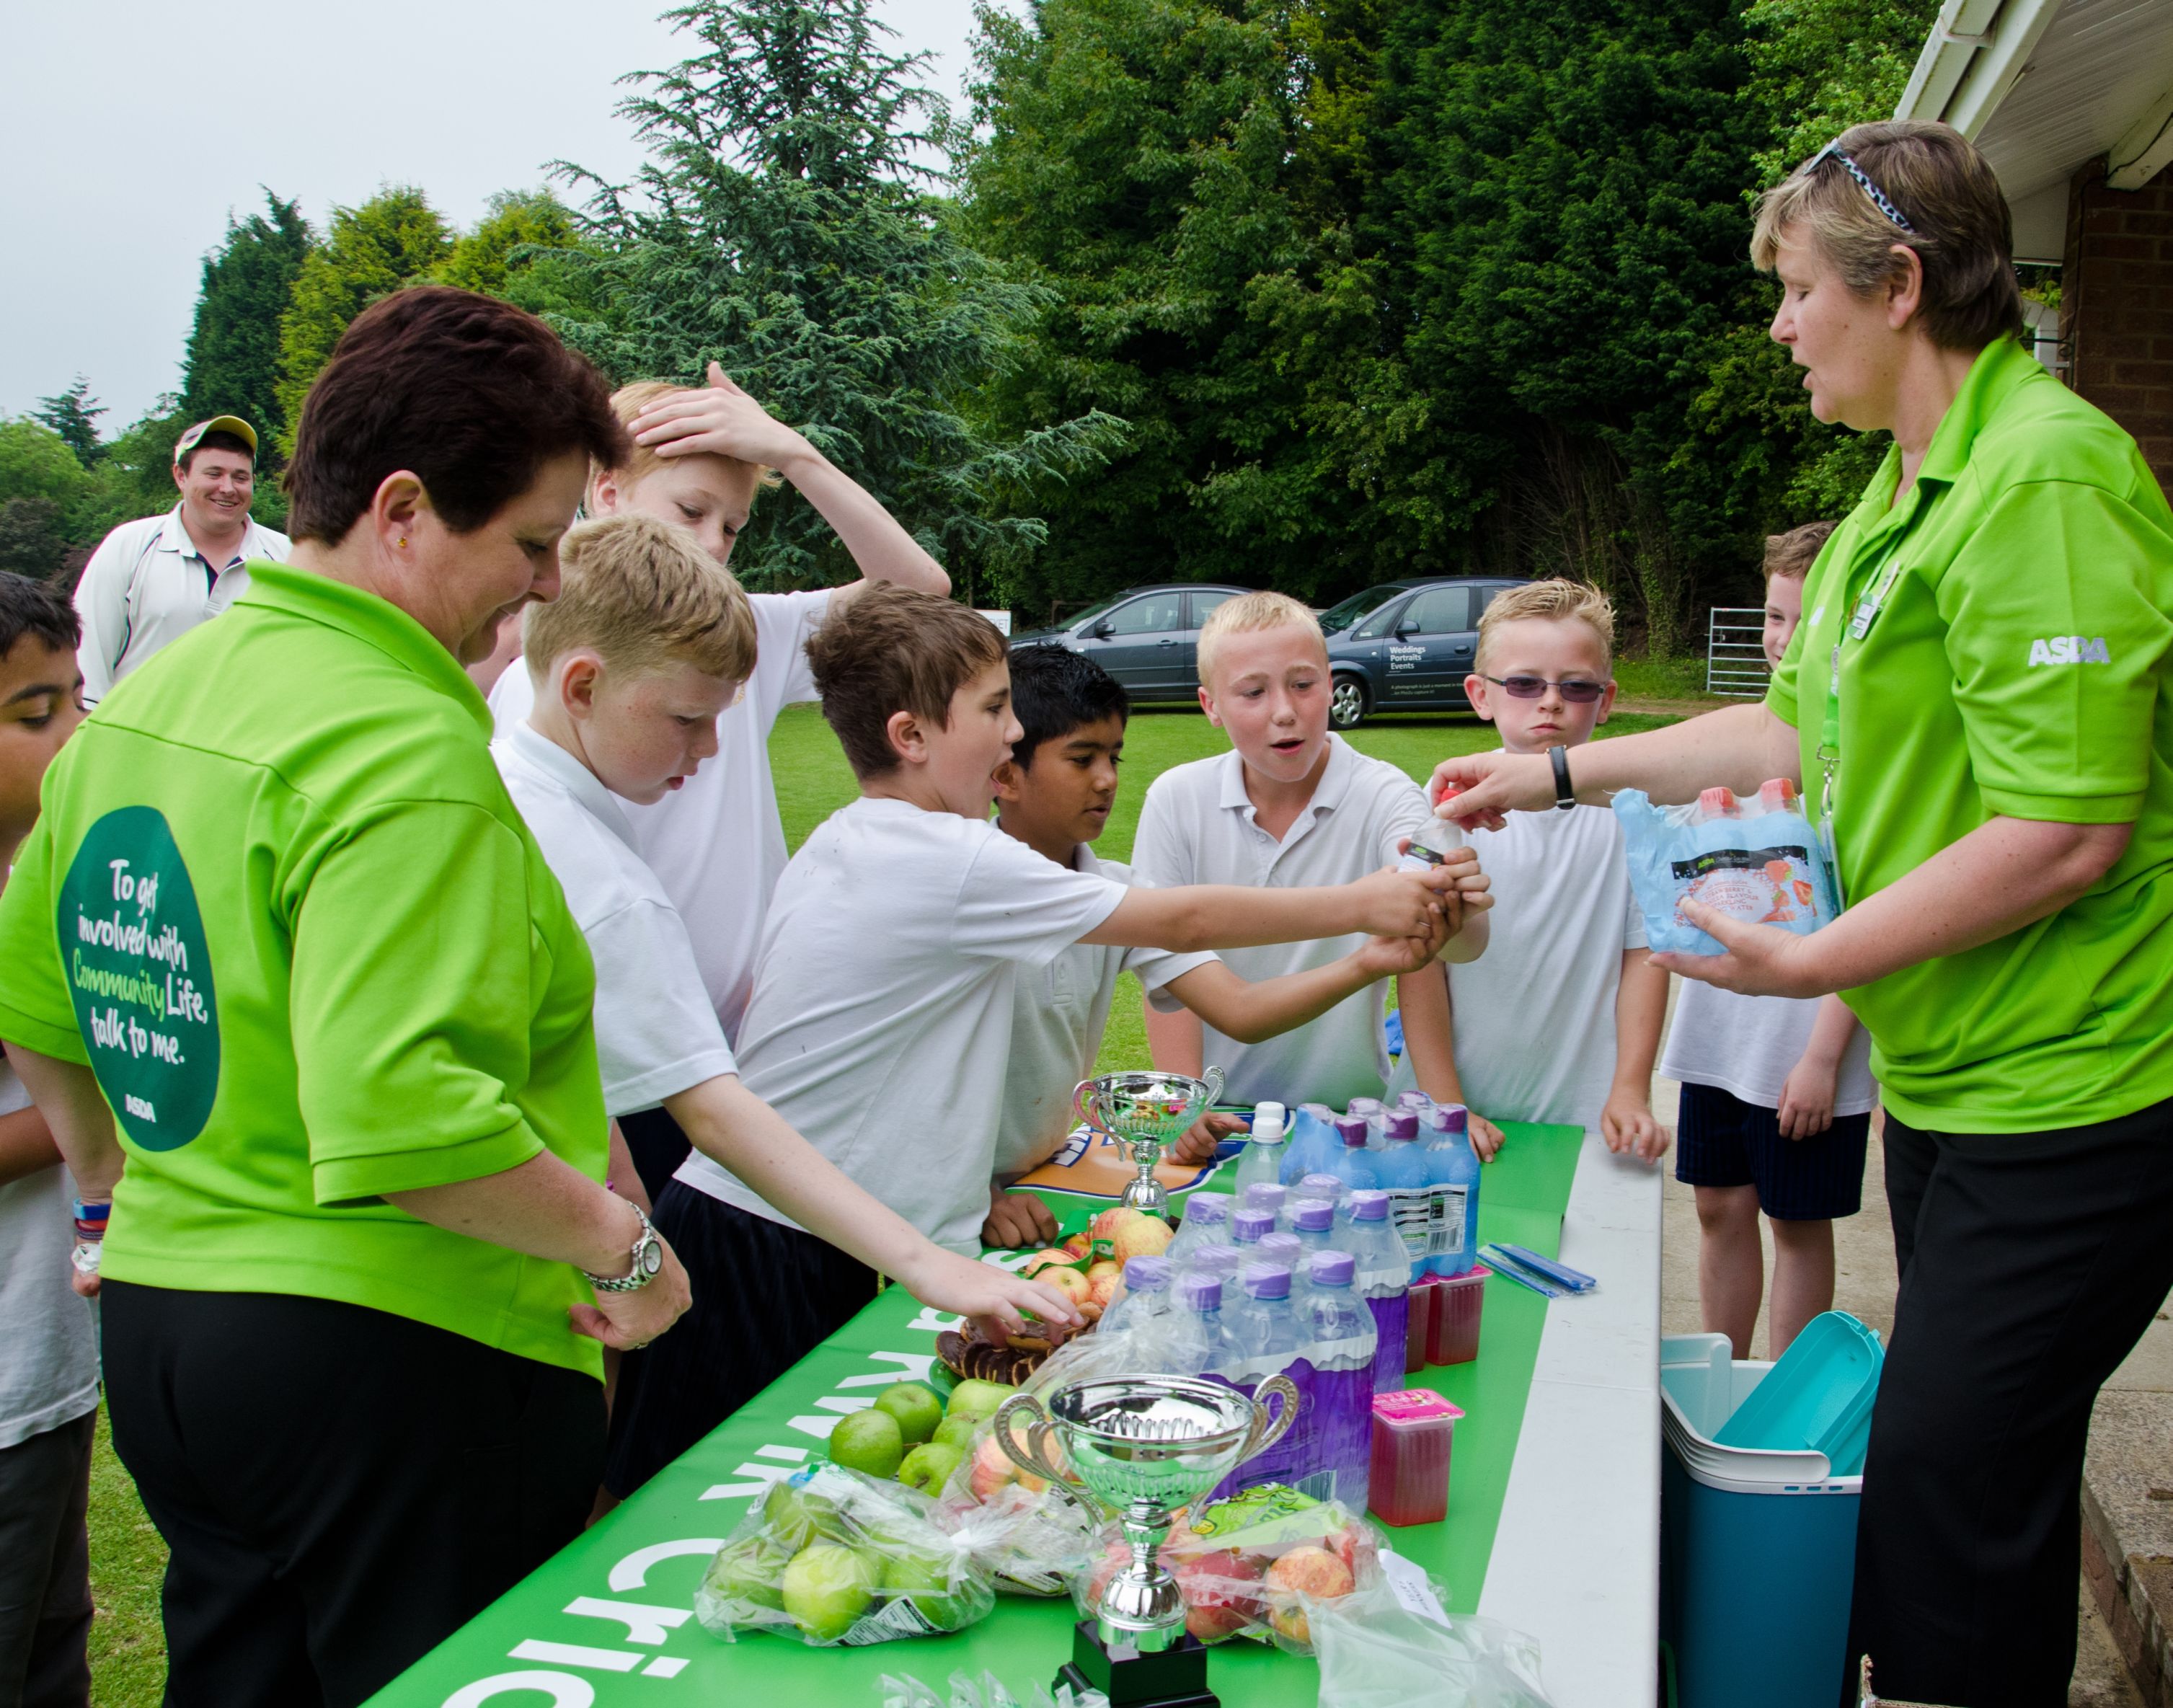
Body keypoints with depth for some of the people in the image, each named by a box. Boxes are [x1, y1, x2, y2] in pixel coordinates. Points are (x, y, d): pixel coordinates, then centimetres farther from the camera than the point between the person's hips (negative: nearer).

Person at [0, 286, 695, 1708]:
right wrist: (624, 1244, -19)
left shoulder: (144, 701, 8)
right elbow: (402, 1119, -32)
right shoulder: (407, 751, -21)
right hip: (389, 1362, -9)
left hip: (158, 1318, 9)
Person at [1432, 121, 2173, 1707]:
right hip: (1950, 1078, 10)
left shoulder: (2046, 476, -19)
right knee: (1946, 1455, 20)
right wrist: (1557, 773, 20)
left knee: (1946, 1495, -3)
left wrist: (1807, 963, -19)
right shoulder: (1906, 490, 13)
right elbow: (1803, 725, 21)